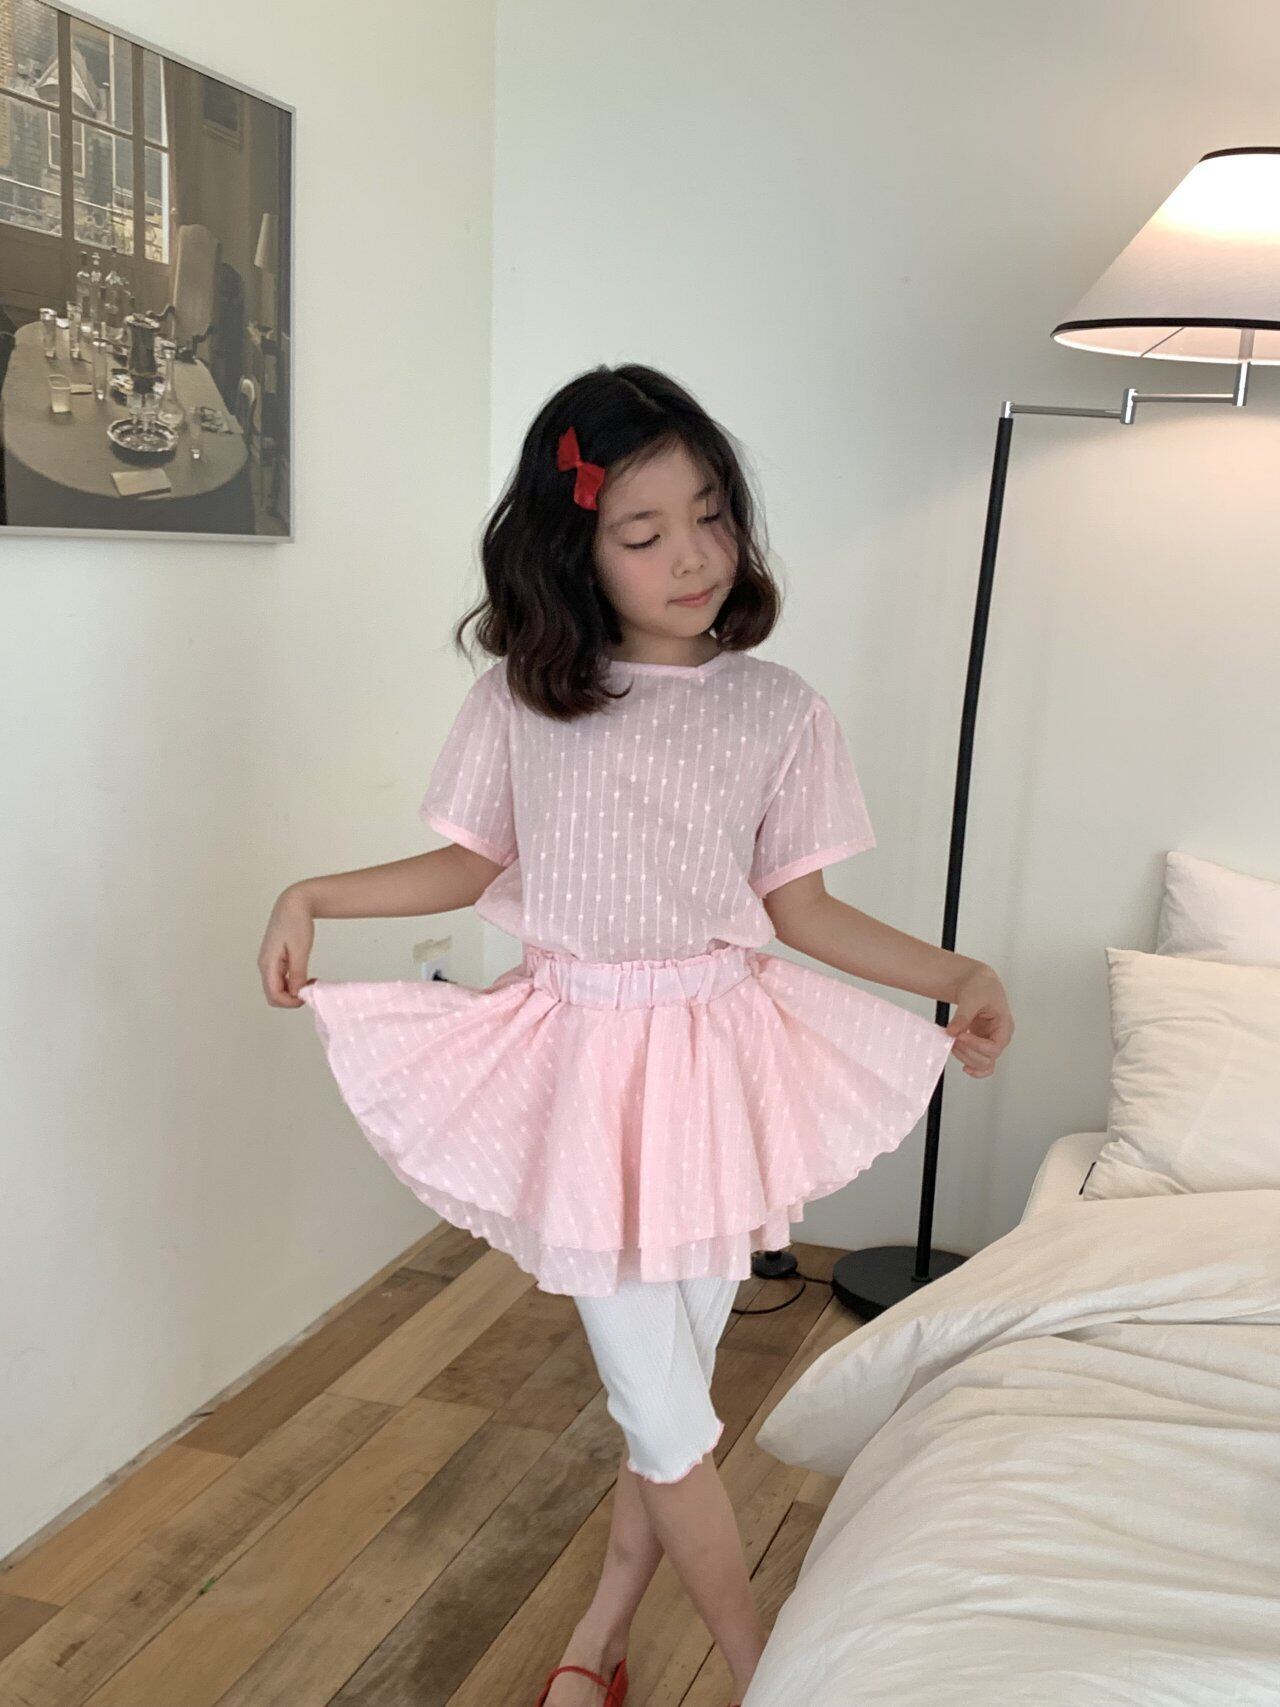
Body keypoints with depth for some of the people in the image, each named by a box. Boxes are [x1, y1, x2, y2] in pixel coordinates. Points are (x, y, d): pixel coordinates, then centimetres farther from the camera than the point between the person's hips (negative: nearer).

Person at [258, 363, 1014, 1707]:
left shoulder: (777, 710, -3)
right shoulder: (520, 698, -3)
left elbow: (800, 908, 3)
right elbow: (473, 864, 8)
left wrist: (954, 973, -8)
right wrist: (311, 897, -2)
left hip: (718, 1059, 1)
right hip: (584, 1061, -1)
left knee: (669, 1394, 14)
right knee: (663, 1411, 4)